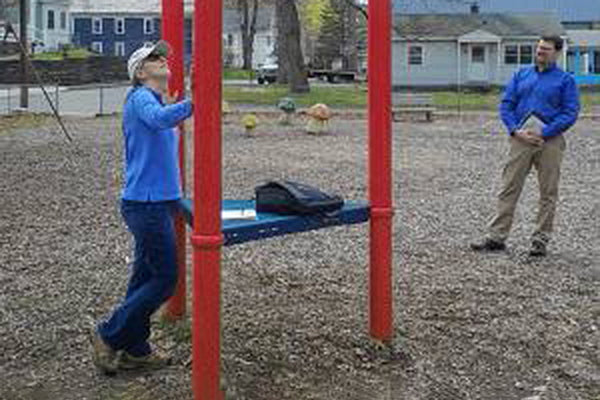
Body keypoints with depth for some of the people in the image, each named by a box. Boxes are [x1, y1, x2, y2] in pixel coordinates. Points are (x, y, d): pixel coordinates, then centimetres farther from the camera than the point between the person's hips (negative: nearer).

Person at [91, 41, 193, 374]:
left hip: (157, 202, 9)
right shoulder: (140, 98, -13)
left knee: (146, 277, 13)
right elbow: (160, 119, -37)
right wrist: (193, 102, -47)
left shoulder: (159, 101, 16)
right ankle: (108, 335, 7)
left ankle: (135, 350, 22)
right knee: (164, 279, -4)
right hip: (147, 204, -9)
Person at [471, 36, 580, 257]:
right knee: (509, 188, 0)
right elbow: (506, 104, 10)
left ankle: (541, 240, 11)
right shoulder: (522, 74, 15)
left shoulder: (565, 80, 5)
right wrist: (516, 131, -6)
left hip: (549, 140, -2)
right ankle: (496, 237, 3)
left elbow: (570, 113, -4)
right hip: (521, 138, 2)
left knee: (548, 193, 3)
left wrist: (543, 133, -14)